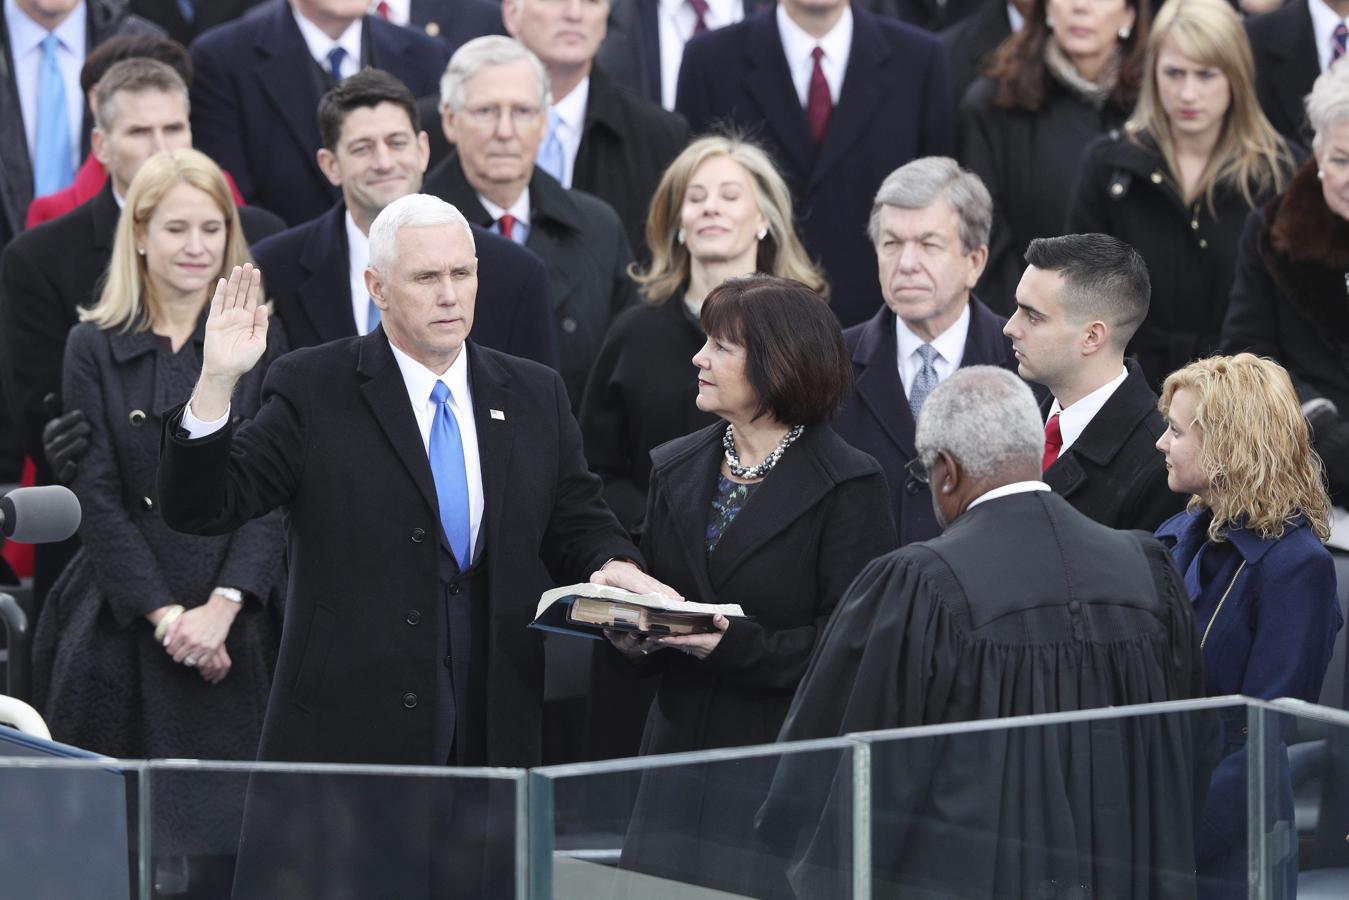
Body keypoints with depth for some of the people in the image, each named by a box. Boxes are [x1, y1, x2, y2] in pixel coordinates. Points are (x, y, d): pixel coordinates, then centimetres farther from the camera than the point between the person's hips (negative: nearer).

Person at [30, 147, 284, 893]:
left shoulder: (261, 343, 6)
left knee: (232, 825, -5)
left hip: (237, 630, 0)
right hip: (125, 628, 0)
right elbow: (98, 497, 0)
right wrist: (165, 615, -10)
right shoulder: (95, 348, 6)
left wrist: (221, 608, -13)